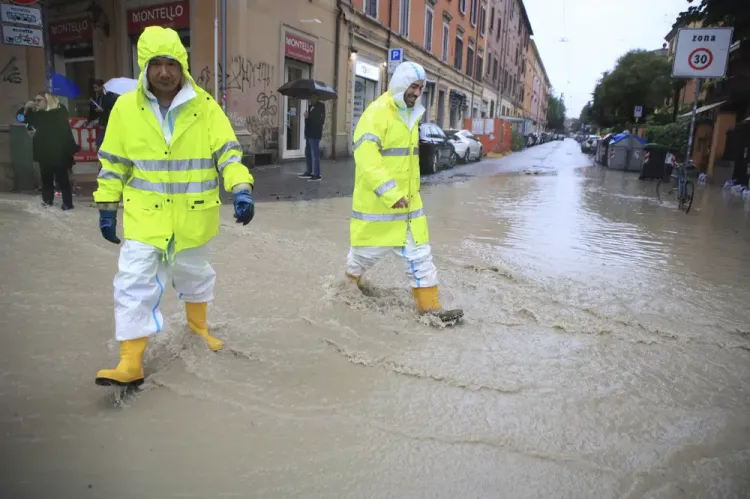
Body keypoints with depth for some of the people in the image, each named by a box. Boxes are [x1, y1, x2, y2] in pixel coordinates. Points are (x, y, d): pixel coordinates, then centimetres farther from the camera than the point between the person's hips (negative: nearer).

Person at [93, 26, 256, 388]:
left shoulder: (205, 107, -8)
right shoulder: (126, 107, -4)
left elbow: (228, 152, -9)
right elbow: (113, 162, 3)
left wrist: (242, 190, -25)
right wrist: (106, 207, 4)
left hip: (193, 214, 0)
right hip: (144, 214, 0)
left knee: (194, 273, 19)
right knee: (134, 285, -5)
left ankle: (198, 325, 47)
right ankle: (130, 364, 5)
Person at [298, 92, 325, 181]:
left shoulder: (320, 106, -10)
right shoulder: (311, 107, 16)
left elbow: (320, 120, -21)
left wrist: (308, 117, -19)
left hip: (315, 134, -9)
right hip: (309, 134, 9)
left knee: (315, 155, -7)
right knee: (308, 154, 15)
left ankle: (317, 175, -3)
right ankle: (309, 172, 26)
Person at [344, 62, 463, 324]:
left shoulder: (411, 115, 13)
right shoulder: (377, 113, -15)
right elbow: (366, 158, -25)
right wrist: (389, 193, -30)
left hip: (408, 200, 7)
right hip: (376, 202, -7)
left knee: (419, 253, 4)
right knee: (368, 250, 11)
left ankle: (429, 306, 11)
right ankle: (350, 285, 39)